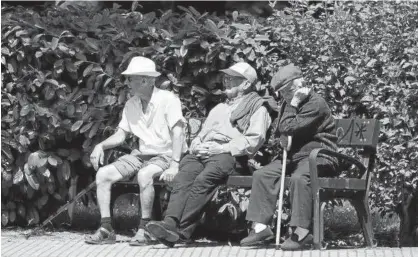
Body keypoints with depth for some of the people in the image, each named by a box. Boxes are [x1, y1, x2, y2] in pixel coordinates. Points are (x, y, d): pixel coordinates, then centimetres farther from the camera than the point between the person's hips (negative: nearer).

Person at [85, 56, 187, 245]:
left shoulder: (167, 99, -13)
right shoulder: (131, 105, 8)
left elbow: (178, 133, -20)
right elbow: (120, 135, 13)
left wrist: (174, 166, -30)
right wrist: (100, 146, -6)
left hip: (166, 155, -7)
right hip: (141, 155, 7)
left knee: (144, 175, -38)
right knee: (103, 175, -11)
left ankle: (144, 229, -24)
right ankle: (106, 229, -9)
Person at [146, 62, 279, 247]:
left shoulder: (258, 107, 14)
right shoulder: (219, 108, 37)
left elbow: (254, 141, -1)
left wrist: (221, 148, -11)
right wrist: (196, 145, 7)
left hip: (228, 156, -5)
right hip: (201, 153, 6)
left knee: (203, 180, -35)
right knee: (183, 177, -28)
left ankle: (181, 231, -43)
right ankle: (170, 222, -45)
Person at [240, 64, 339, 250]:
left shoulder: (316, 104, -14)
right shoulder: (288, 105, 16)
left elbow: (289, 128, -21)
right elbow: (280, 132, 28)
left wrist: (293, 104, -14)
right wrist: (284, 140, 6)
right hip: (293, 155, 9)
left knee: (299, 177, -38)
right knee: (262, 174, -10)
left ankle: (301, 232, -36)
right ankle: (261, 226, -14)